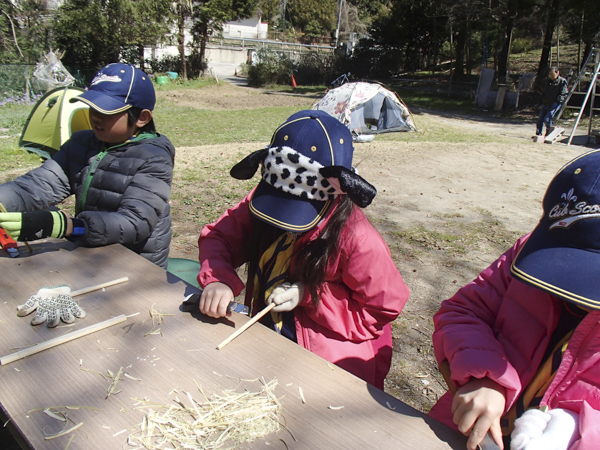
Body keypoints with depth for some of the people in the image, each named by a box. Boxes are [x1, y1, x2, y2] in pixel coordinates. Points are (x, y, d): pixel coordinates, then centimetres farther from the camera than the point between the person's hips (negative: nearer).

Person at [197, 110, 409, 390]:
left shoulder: (357, 240, -22)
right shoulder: (259, 205, -8)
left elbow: (379, 312, -11)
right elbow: (217, 235, 3)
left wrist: (308, 295, -19)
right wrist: (217, 279, -19)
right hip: (263, 343, 6)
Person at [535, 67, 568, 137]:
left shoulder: (562, 81, -4)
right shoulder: (549, 81, 17)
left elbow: (564, 94, -10)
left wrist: (557, 102, -23)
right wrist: (540, 102, 21)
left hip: (555, 104, -7)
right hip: (546, 104, 7)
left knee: (547, 119, -18)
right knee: (540, 119, 1)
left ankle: (549, 135, -3)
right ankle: (538, 134, 13)